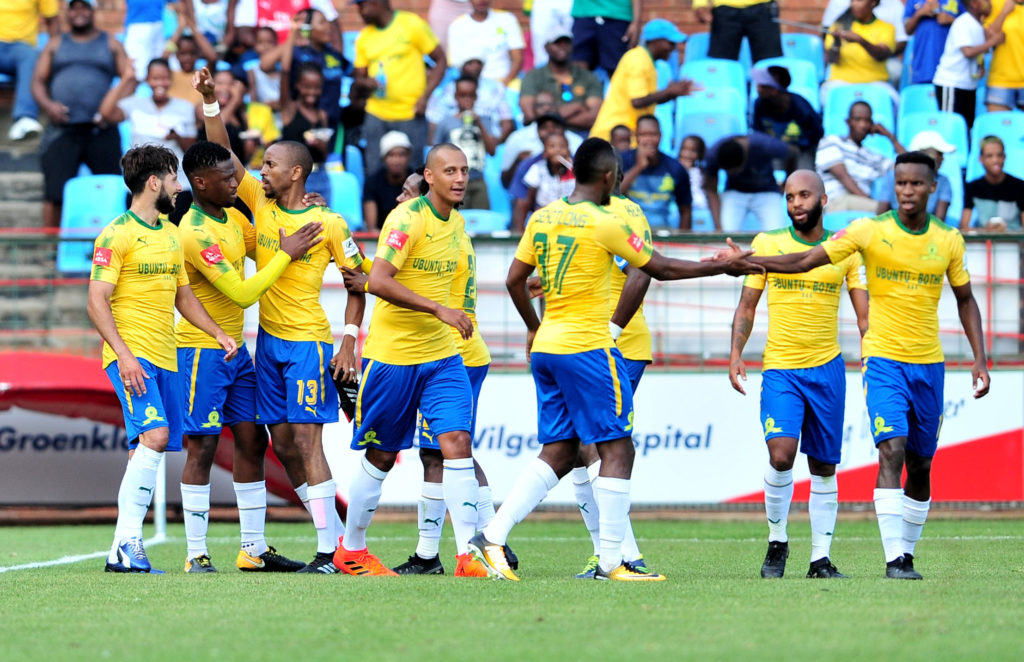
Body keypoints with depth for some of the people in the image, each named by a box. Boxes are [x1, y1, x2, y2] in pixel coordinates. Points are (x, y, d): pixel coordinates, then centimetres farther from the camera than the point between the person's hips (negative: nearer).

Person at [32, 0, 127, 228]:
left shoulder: (111, 45, 15)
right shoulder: (55, 45, 19)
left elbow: (130, 79, 8)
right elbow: (38, 81, 14)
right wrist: (48, 105, -7)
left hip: (101, 130, 0)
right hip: (63, 130, 0)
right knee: (54, 192, -9)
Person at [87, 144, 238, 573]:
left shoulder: (171, 235, 18)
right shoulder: (117, 235, -7)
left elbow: (184, 296, 26)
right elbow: (97, 300, -12)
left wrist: (217, 333, 12)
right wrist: (123, 353, -21)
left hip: (165, 359, 8)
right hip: (131, 355, -8)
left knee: (148, 449, 4)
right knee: (154, 435, -23)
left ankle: (122, 551, 6)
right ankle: (128, 541, -23)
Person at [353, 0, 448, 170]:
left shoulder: (412, 24, -4)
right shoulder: (364, 37, 10)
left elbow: (441, 60, -1)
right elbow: (359, 76, 15)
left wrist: (425, 97, -12)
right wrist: (365, 82, -11)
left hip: (410, 115, -4)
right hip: (376, 116, 4)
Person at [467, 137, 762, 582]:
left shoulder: (543, 218, 8)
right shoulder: (605, 224, -11)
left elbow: (514, 280, 13)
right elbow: (662, 269, -3)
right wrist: (723, 267, 8)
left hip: (546, 346, 7)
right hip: (588, 346, -7)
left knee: (559, 453, 11)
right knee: (617, 450, -1)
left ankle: (492, 536, 0)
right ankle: (611, 562, -3)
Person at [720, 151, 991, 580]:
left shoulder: (948, 241, 3)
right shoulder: (870, 232, -5)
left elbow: (965, 300, 14)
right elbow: (806, 261, -4)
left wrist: (979, 359, 6)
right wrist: (747, 261, -14)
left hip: (929, 364, 3)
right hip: (883, 360, -3)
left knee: (920, 465, 8)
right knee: (892, 450, -19)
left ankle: (907, 552, 22)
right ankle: (894, 558, -24)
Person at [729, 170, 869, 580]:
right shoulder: (766, 244, 3)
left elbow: (863, 314, 6)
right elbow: (747, 306, 9)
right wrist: (736, 353, -4)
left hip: (827, 367, 2)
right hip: (779, 369, -1)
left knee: (823, 465, 5)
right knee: (781, 453, -19)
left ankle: (820, 558, 12)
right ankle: (777, 539, 2)